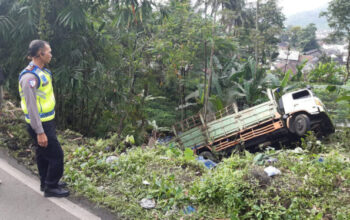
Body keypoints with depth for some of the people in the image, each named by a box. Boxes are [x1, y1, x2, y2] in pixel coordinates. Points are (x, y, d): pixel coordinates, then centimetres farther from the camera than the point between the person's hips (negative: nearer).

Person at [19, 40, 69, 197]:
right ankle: (51, 188, 14)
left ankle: (46, 183, 35)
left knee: (43, 154, 20)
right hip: (40, 125, -9)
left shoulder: (41, 72, 6)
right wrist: (40, 132, -22)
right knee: (56, 155, -1)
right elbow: (31, 107, -24)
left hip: (47, 122, 9)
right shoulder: (30, 77, -23)